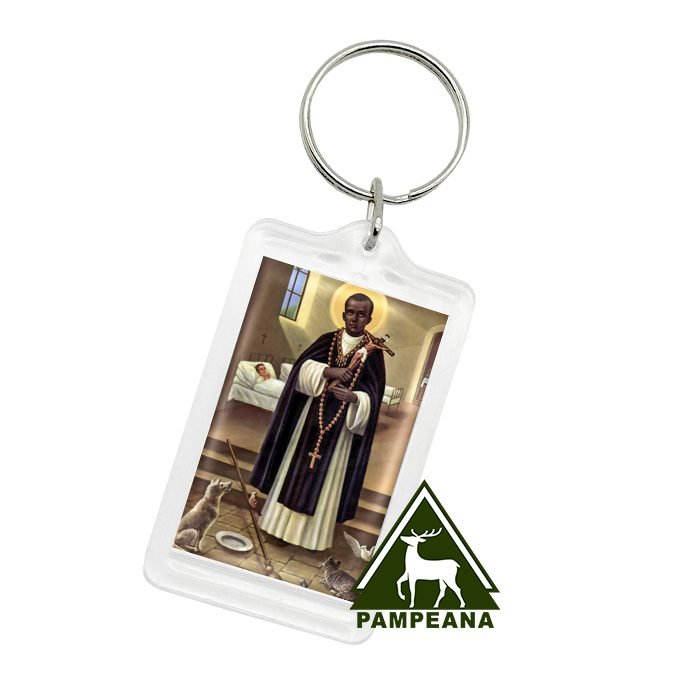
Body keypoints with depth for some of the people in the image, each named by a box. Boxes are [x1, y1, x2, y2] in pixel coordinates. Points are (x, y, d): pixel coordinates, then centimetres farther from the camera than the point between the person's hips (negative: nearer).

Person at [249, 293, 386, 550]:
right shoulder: (327, 340, 3)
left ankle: (313, 532, 17)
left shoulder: (373, 353, -4)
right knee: (296, 467, 8)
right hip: (312, 416, 2)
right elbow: (303, 368, -9)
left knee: (326, 478, 5)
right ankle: (284, 521, 22)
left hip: (341, 425, -2)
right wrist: (328, 370, -27)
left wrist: (353, 397, -29)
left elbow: (371, 399, -8)